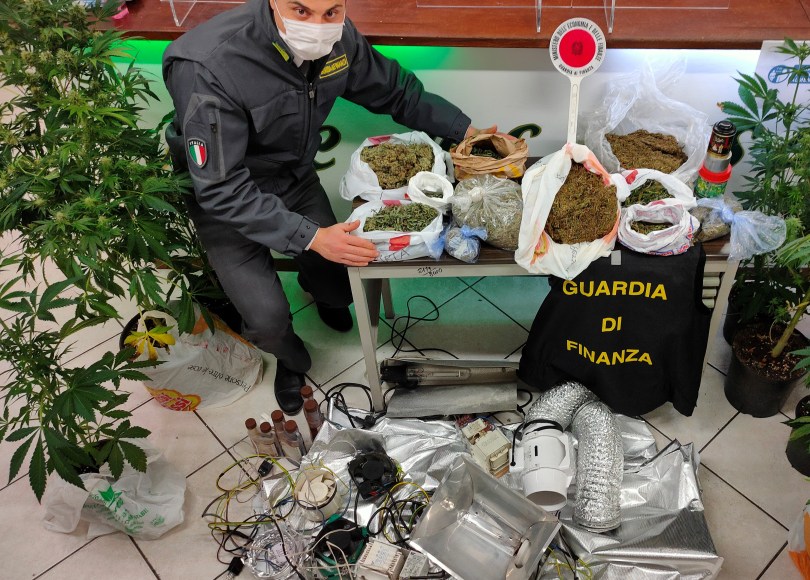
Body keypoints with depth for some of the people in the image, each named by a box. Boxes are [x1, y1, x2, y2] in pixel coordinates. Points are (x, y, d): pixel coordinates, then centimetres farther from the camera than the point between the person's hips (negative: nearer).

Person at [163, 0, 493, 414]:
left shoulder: (338, 38, -18)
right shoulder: (210, 67, -36)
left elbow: (396, 92, 0)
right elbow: (222, 189, -32)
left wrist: (467, 131, -9)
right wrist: (310, 237, -37)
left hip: (295, 177, 5)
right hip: (224, 201, -4)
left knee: (341, 286, 3)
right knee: (269, 319, -16)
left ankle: (315, 286, 44)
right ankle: (290, 358, 24)